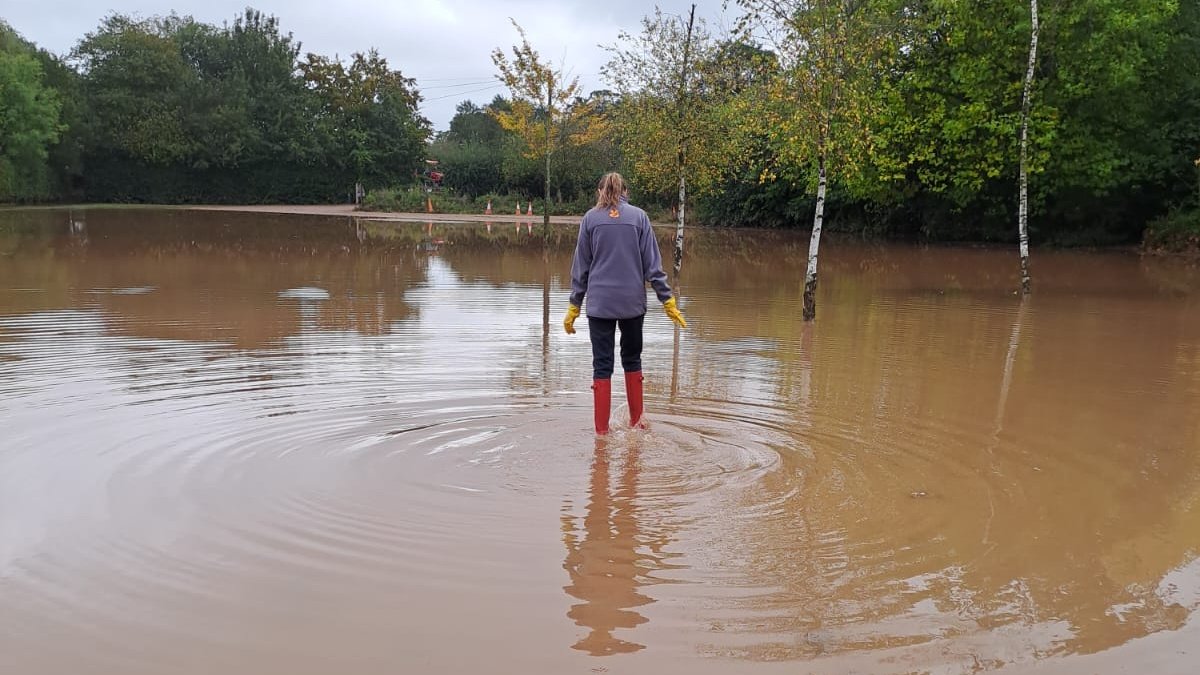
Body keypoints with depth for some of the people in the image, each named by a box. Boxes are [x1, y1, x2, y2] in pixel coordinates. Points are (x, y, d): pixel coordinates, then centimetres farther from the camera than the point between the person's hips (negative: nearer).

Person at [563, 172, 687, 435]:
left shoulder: (591, 218, 2)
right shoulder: (639, 216, 2)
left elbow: (581, 267, 4)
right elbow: (652, 264, 0)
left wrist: (574, 307, 9)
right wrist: (668, 301, 4)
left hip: (599, 304, -1)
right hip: (632, 303, 1)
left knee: (602, 366, 5)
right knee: (632, 360, 18)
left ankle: (602, 430, 7)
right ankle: (635, 422, 24)